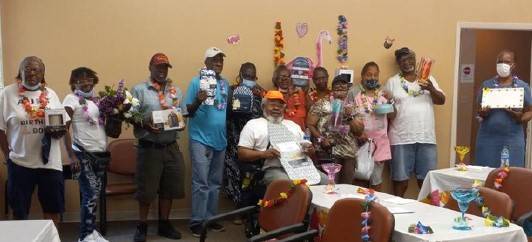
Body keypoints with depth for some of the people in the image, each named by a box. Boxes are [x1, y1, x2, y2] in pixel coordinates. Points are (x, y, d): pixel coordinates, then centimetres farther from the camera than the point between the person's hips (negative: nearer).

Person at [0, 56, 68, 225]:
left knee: (53, 209, 11)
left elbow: (64, 124, 11)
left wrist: (59, 131, -11)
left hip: (50, 161, 2)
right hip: (20, 162, -2)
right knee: (20, 211, 9)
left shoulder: (50, 94, 6)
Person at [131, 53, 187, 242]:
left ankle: (164, 224, 25)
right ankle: (142, 226, 17)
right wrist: (145, 125, -22)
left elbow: (183, 115, 13)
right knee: (146, 188, 3)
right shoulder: (139, 89, -1)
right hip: (149, 147, -4)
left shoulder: (176, 91, 12)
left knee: (169, 187, 10)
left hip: (171, 147, 4)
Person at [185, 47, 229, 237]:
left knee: (215, 183, 12)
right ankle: (197, 221, 3)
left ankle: (211, 218, 22)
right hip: (201, 139, -5)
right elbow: (188, 112, -6)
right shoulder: (197, 82, -5)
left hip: (220, 139, 6)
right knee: (201, 183, -5)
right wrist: (198, 101, -24)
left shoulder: (225, 83, 9)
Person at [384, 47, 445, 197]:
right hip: (401, 139, -2)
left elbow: (441, 100, 3)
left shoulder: (428, 79, 12)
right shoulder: (392, 82, 6)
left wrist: (431, 88, -15)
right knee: (401, 180, 1)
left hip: (426, 138, 2)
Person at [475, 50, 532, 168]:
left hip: (512, 139, -1)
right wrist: (482, 113, -12)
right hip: (487, 138, 1)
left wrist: (521, 118, -15)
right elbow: (479, 110, 11)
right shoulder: (486, 85, 8)